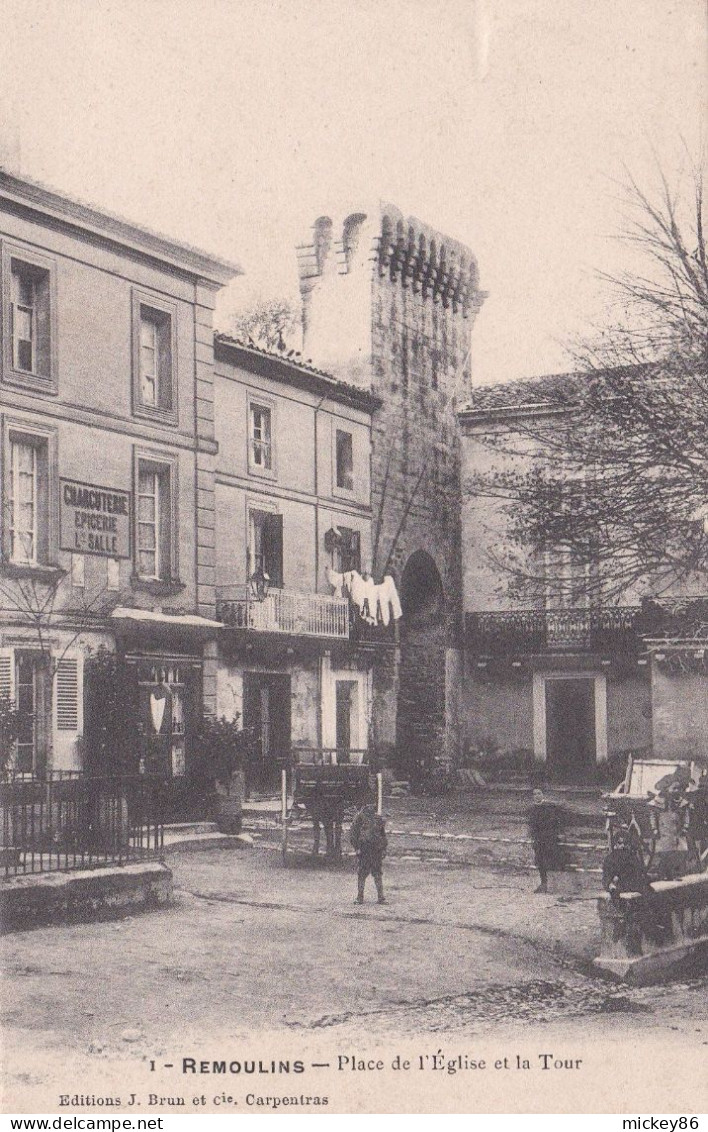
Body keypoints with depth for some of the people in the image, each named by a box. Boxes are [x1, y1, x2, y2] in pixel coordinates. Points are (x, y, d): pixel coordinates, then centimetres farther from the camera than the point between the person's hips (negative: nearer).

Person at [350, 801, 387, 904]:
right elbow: (352, 833, -2)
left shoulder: (379, 818, 11)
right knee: (361, 874, -1)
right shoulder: (360, 817, -1)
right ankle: (360, 898, 4)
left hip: (377, 850, 4)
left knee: (378, 874, 5)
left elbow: (383, 835, 17)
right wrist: (357, 848, -8)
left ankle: (381, 897, 7)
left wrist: (383, 849, 10)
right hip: (364, 849, -4)